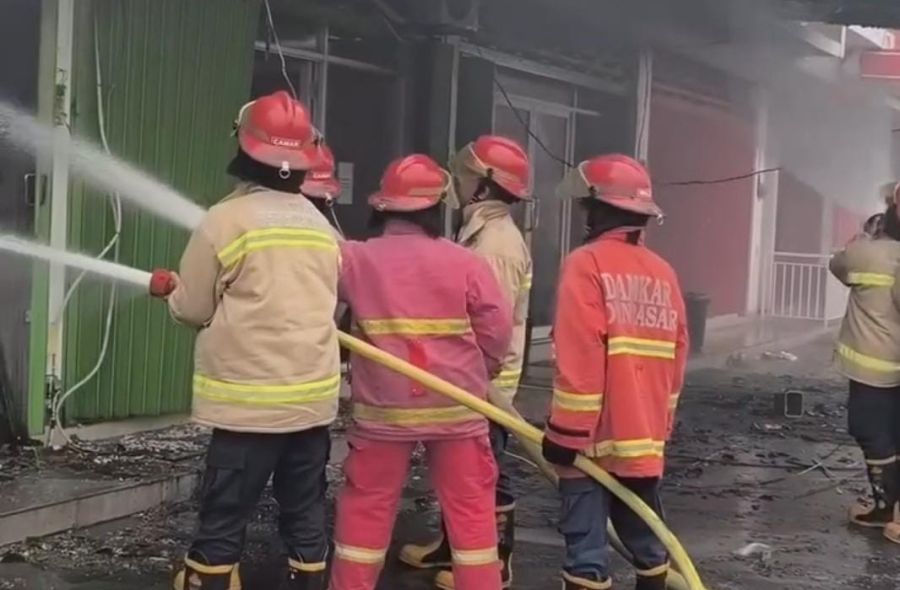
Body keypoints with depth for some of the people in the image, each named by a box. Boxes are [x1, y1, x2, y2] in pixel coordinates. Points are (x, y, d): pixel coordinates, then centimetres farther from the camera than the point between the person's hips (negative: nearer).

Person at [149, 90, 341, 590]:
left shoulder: (227, 220, -10)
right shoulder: (322, 225, 8)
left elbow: (193, 309, -3)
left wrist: (171, 288, 19)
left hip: (250, 400, -5)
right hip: (315, 395, 6)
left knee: (223, 521, 1)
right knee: (305, 515, 13)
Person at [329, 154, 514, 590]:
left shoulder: (355, 259, -7)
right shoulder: (466, 264, -8)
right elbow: (497, 336, -6)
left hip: (384, 408, 1)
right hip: (455, 407, 0)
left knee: (367, 506, 13)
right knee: (470, 507, 9)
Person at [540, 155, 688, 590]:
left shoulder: (587, 264, -12)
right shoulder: (662, 273, 7)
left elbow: (579, 360, -18)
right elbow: (676, 356, 12)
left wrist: (566, 432, -12)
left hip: (594, 439, -7)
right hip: (644, 437, 7)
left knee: (587, 545, -3)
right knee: (644, 534, 18)